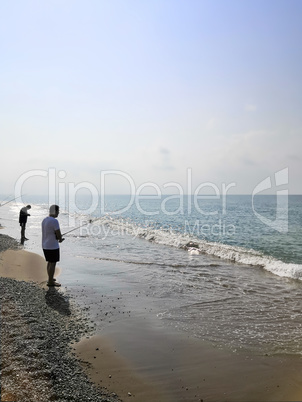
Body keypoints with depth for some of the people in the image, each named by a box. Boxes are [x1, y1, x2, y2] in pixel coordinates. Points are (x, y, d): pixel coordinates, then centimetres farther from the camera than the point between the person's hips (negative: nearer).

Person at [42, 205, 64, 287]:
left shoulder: (44, 220, 9)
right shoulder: (54, 221, -20)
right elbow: (58, 234, -18)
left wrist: (59, 238, 7)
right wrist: (60, 239, 4)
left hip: (45, 245, 9)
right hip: (53, 246, -9)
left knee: (50, 262, 20)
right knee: (53, 263, 0)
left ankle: (50, 278, 30)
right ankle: (50, 282, 6)